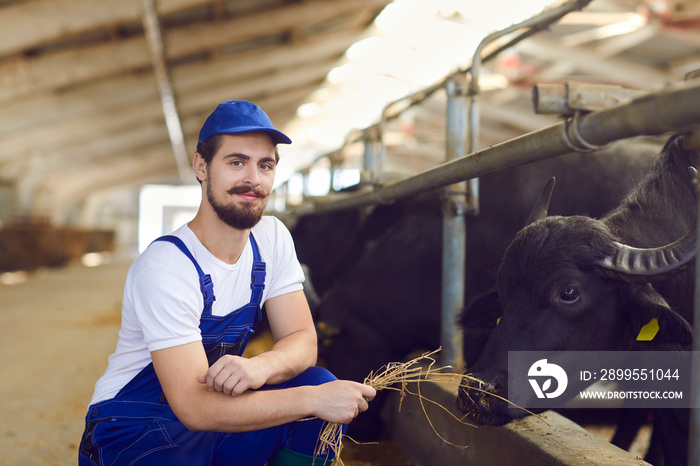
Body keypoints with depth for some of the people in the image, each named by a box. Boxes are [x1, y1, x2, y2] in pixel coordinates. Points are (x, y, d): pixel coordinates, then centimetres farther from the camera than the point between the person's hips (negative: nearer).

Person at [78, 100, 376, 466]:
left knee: (322, 385, -16)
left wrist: (260, 367, -28)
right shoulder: (165, 266, -23)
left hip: (214, 415, 6)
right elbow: (194, 408, -27)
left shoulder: (272, 238, -3)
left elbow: (302, 340, -5)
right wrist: (312, 400, -31)